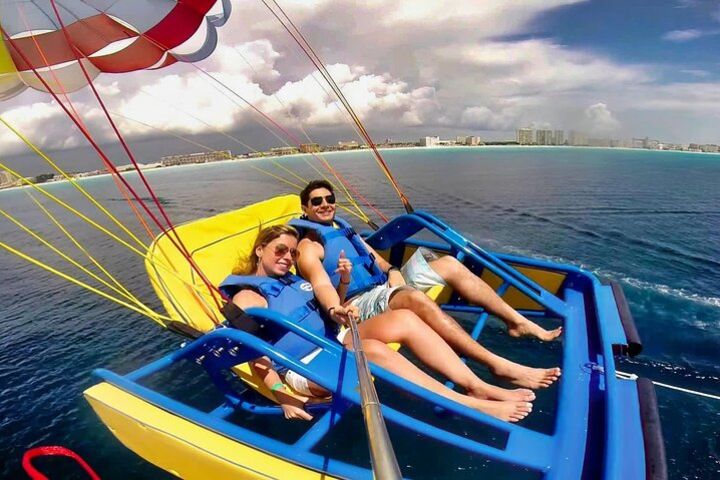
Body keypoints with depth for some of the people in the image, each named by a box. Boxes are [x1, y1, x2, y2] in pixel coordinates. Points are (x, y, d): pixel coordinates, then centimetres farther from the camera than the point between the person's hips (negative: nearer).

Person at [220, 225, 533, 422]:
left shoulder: (292, 280, 19)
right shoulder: (247, 297, -3)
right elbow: (256, 355, -11)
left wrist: (343, 283, 3)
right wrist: (282, 396, -25)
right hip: (305, 366, -7)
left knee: (402, 319, -17)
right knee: (373, 350, -36)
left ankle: (479, 387, -19)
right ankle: (474, 405, -31)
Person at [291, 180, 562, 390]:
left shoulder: (344, 229, 24)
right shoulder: (309, 246, -1)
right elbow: (321, 283, -18)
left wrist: (392, 271, -1)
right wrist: (335, 310, -38)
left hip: (384, 285, 9)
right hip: (360, 303, -9)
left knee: (448, 264, -2)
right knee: (414, 298, -37)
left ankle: (518, 322, -3)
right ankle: (500, 366, -38)